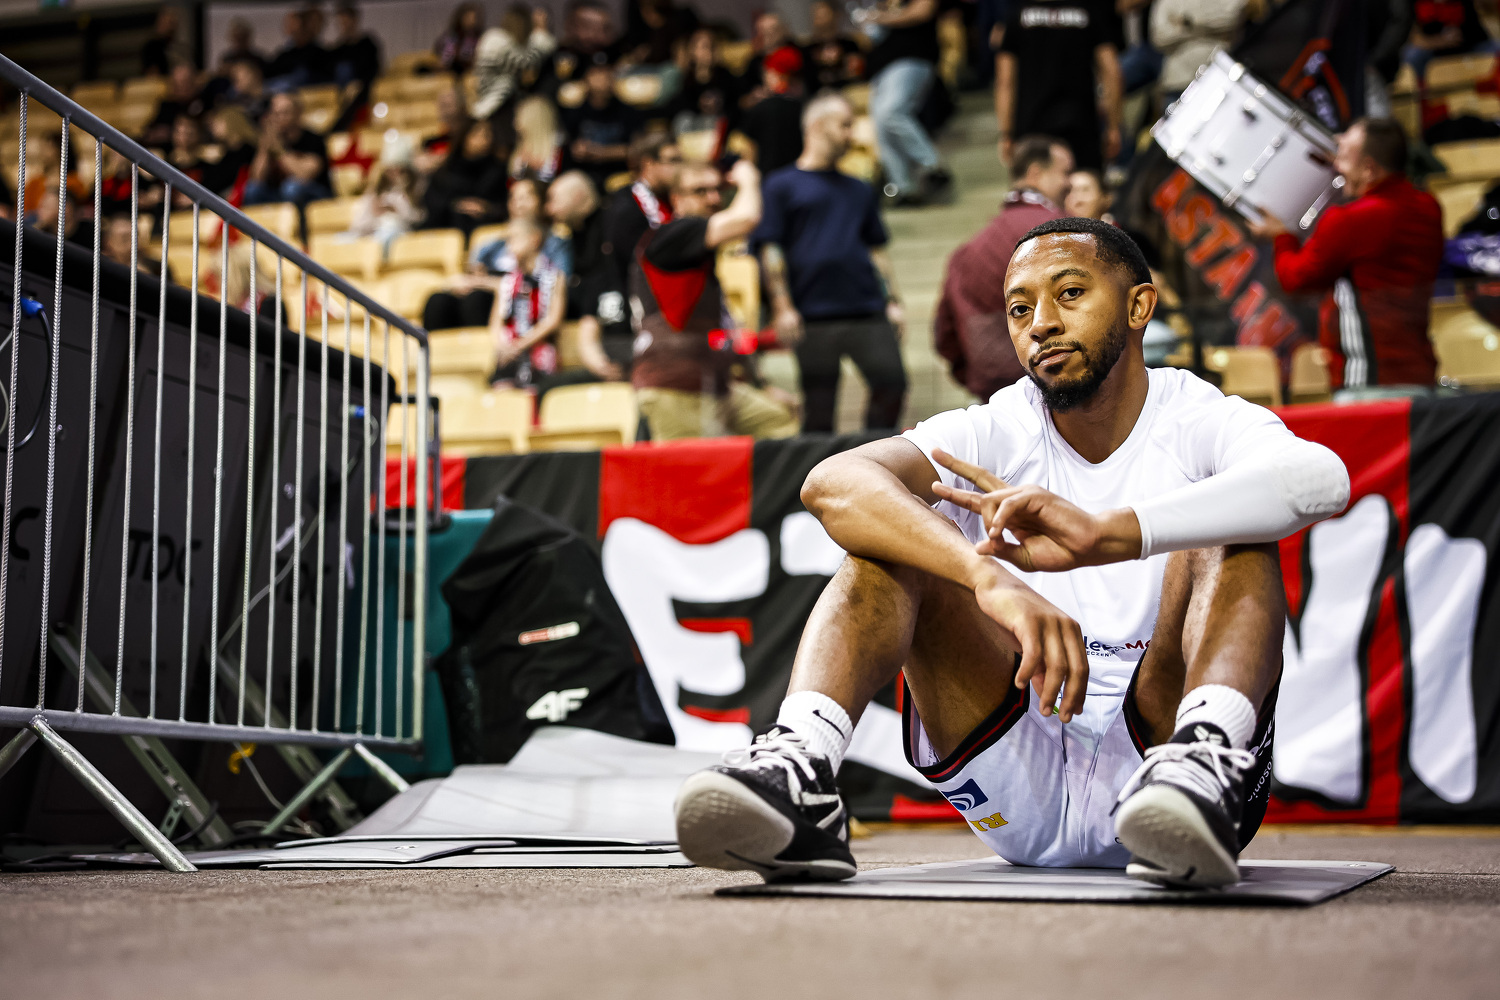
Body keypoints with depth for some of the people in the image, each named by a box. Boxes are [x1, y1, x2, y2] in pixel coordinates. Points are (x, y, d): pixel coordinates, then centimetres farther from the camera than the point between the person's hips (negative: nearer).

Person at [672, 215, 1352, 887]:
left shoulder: (1202, 421, 1)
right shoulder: (992, 435, 5)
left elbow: (1320, 477, -26)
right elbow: (832, 484, -18)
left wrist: (1101, 534, -38)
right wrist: (990, 577, -36)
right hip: (1018, 789, 2)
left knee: (1230, 533, -20)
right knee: (890, 530, -11)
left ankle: (1202, 766, -48)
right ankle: (800, 771, -37)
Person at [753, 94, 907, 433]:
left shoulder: (859, 190, 19)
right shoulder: (781, 185, 5)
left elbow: (877, 249, 20)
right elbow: (770, 249, -1)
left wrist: (892, 302, 11)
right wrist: (782, 306, -10)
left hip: (868, 312, 4)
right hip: (813, 318, -4)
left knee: (892, 385, -6)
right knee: (818, 407, 1)